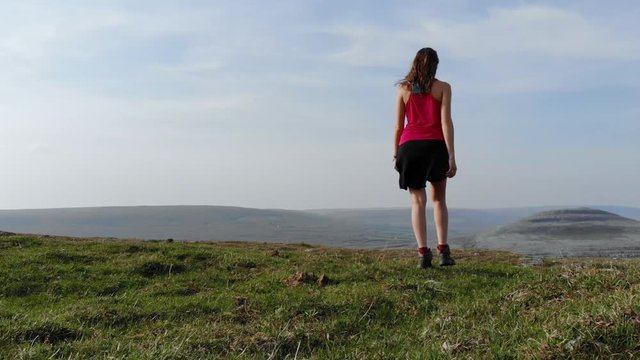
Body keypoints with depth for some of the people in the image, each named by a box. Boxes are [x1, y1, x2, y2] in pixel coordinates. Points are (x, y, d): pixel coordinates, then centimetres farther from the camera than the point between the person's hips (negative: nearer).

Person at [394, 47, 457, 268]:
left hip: (410, 145, 0)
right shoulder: (443, 88, 5)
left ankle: (423, 252, -8)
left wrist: (395, 153, 16)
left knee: (417, 201, 3)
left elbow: (399, 125, 7)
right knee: (439, 199, 14)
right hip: (435, 145, 0)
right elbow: (446, 122, -4)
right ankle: (443, 250, 2)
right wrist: (451, 156, -6)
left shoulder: (403, 89, 9)